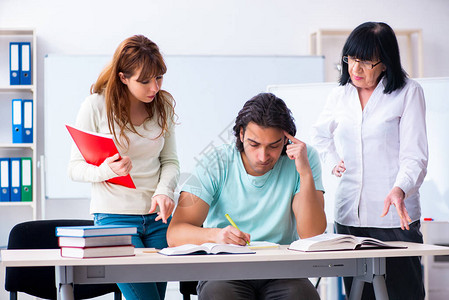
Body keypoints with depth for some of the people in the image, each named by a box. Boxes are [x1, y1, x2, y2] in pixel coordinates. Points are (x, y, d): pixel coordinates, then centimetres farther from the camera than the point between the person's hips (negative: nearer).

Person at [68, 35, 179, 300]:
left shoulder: (163, 104, 5)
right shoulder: (96, 106, -9)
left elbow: (170, 160, 7)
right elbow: (76, 168, -5)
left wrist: (164, 191, -12)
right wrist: (106, 170, -25)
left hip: (158, 217, 4)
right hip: (115, 216, -4)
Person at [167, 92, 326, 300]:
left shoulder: (305, 158, -2)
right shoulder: (216, 163, -4)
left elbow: (312, 236, -11)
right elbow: (175, 234, -12)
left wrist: (306, 174, -20)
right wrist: (216, 234, -33)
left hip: (280, 273, 1)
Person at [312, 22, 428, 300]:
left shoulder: (409, 92, -2)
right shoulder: (340, 95, 12)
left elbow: (415, 155, -9)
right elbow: (321, 134, 33)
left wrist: (400, 189, -27)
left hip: (394, 215, -4)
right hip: (348, 214, 4)